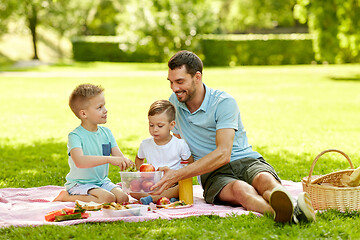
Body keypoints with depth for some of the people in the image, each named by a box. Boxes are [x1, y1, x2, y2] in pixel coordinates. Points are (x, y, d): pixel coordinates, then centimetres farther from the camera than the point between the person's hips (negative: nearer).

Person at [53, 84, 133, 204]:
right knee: (108, 198, -29)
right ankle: (67, 197, -8)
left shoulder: (106, 132, 5)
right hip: (79, 184, -7)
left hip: (102, 181, 7)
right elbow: (79, 161, -35)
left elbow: (118, 155, 3)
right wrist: (109, 159, -42)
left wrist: (125, 162, -23)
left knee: (123, 198, -15)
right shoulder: (75, 136, -17)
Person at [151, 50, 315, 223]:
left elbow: (223, 154, -21)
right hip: (213, 174, 1)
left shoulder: (224, 102, -10)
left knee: (265, 180, -38)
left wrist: (178, 175, -26)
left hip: (246, 162, -1)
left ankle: (295, 210, -72)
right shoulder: (174, 102, 9)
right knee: (240, 189, -37)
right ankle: (279, 211, -70)